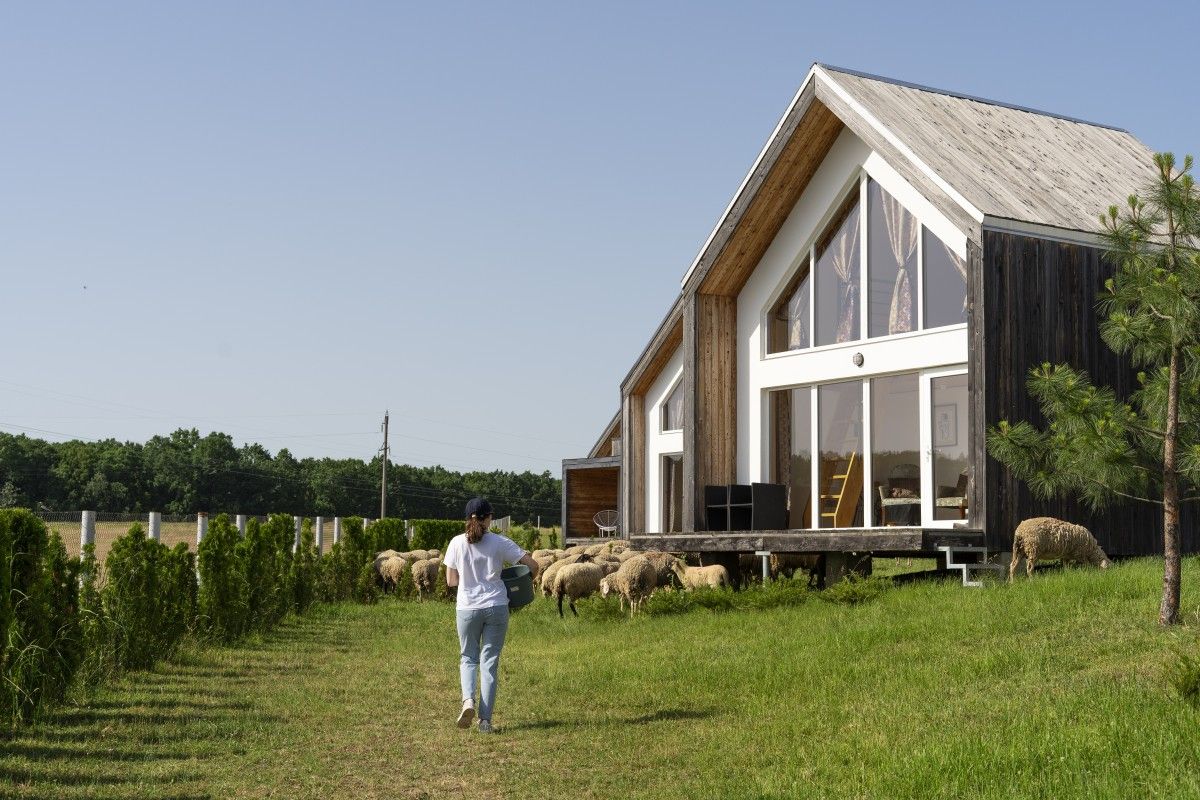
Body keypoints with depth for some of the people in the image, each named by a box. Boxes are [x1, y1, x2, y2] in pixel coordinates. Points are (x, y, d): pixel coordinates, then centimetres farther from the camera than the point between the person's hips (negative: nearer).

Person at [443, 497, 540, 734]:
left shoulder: (457, 543, -2)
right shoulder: (499, 543, -5)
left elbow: (451, 580, 4)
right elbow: (533, 565, -6)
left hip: (467, 608, 1)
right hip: (496, 607, -1)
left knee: (468, 658, 18)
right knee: (490, 662, 7)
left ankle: (468, 700, -9)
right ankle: (485, 719, 3)